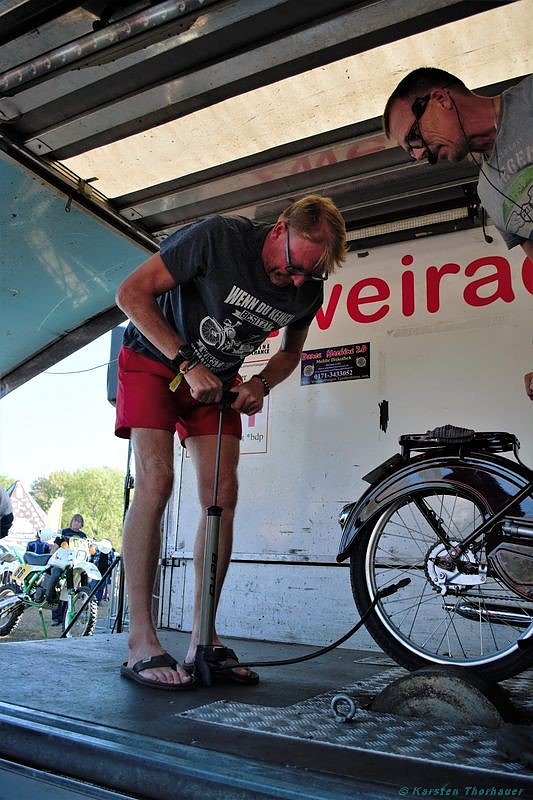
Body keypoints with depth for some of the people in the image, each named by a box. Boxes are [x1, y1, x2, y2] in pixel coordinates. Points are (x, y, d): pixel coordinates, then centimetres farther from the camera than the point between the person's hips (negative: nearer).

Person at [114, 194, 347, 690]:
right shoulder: (219, 237, -26)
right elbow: (132, 293, -21)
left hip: (217, 379, 5)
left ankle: (202, 641, -1)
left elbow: (290, 352, 8)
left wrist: (261, 384, -13)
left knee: (221, 496, -8)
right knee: (156, 481, -19)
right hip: (155, 361, -4)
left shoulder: (309, 289, -10)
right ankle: (140, 644, -15)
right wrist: (188, 363, -26)